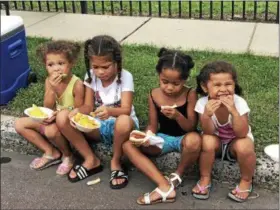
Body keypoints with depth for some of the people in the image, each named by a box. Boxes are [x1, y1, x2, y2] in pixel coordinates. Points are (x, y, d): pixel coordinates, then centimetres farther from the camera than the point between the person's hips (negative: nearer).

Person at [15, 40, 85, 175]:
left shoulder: (77, 84, -23)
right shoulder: (49, 81, -7)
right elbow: (47, 108, -10)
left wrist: (57, 115, -28)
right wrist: (52, 88, -25)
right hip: (52, 120, 7)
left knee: (51, 130, -36)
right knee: (20, 124, -1)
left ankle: (67, 155, -4)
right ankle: (51, 152, 2)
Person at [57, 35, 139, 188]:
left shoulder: (125, 77, -18)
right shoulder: (91, 76, -5)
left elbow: (126, 110, -27)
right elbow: (88, 106, -6)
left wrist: (110, 110, -50)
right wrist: (77, 111, -30)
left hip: (119, 125, -4)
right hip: (99, 125, 4)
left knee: (123, 122, -42)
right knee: (64, 121, -19)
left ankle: (116, 162, -12)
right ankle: (91, 160, -4)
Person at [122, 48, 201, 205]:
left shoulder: (190, 95, -15)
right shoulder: (154, 95, -6)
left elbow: (191, 127, -14)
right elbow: (153, 125, 1)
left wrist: (177, 116, -34)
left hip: (183, 138, -3)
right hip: (163, 138, 4)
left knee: (194, 140, -41)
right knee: (128, 145, -19)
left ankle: (178, 174, -6)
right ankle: (165, 186, -27)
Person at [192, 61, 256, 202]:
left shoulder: (239, 103, -28)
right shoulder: (203, 103, -24)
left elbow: (242, 134, -31)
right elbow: (209, 132, -24)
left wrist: (234, 111, -45)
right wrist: (206, 115, -44)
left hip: (236, 141, -1)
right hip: (216, 140, 1)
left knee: (244, 146, -33)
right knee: (208, 141, -31)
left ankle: (246, 181, -3)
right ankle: (205, 179, -6)